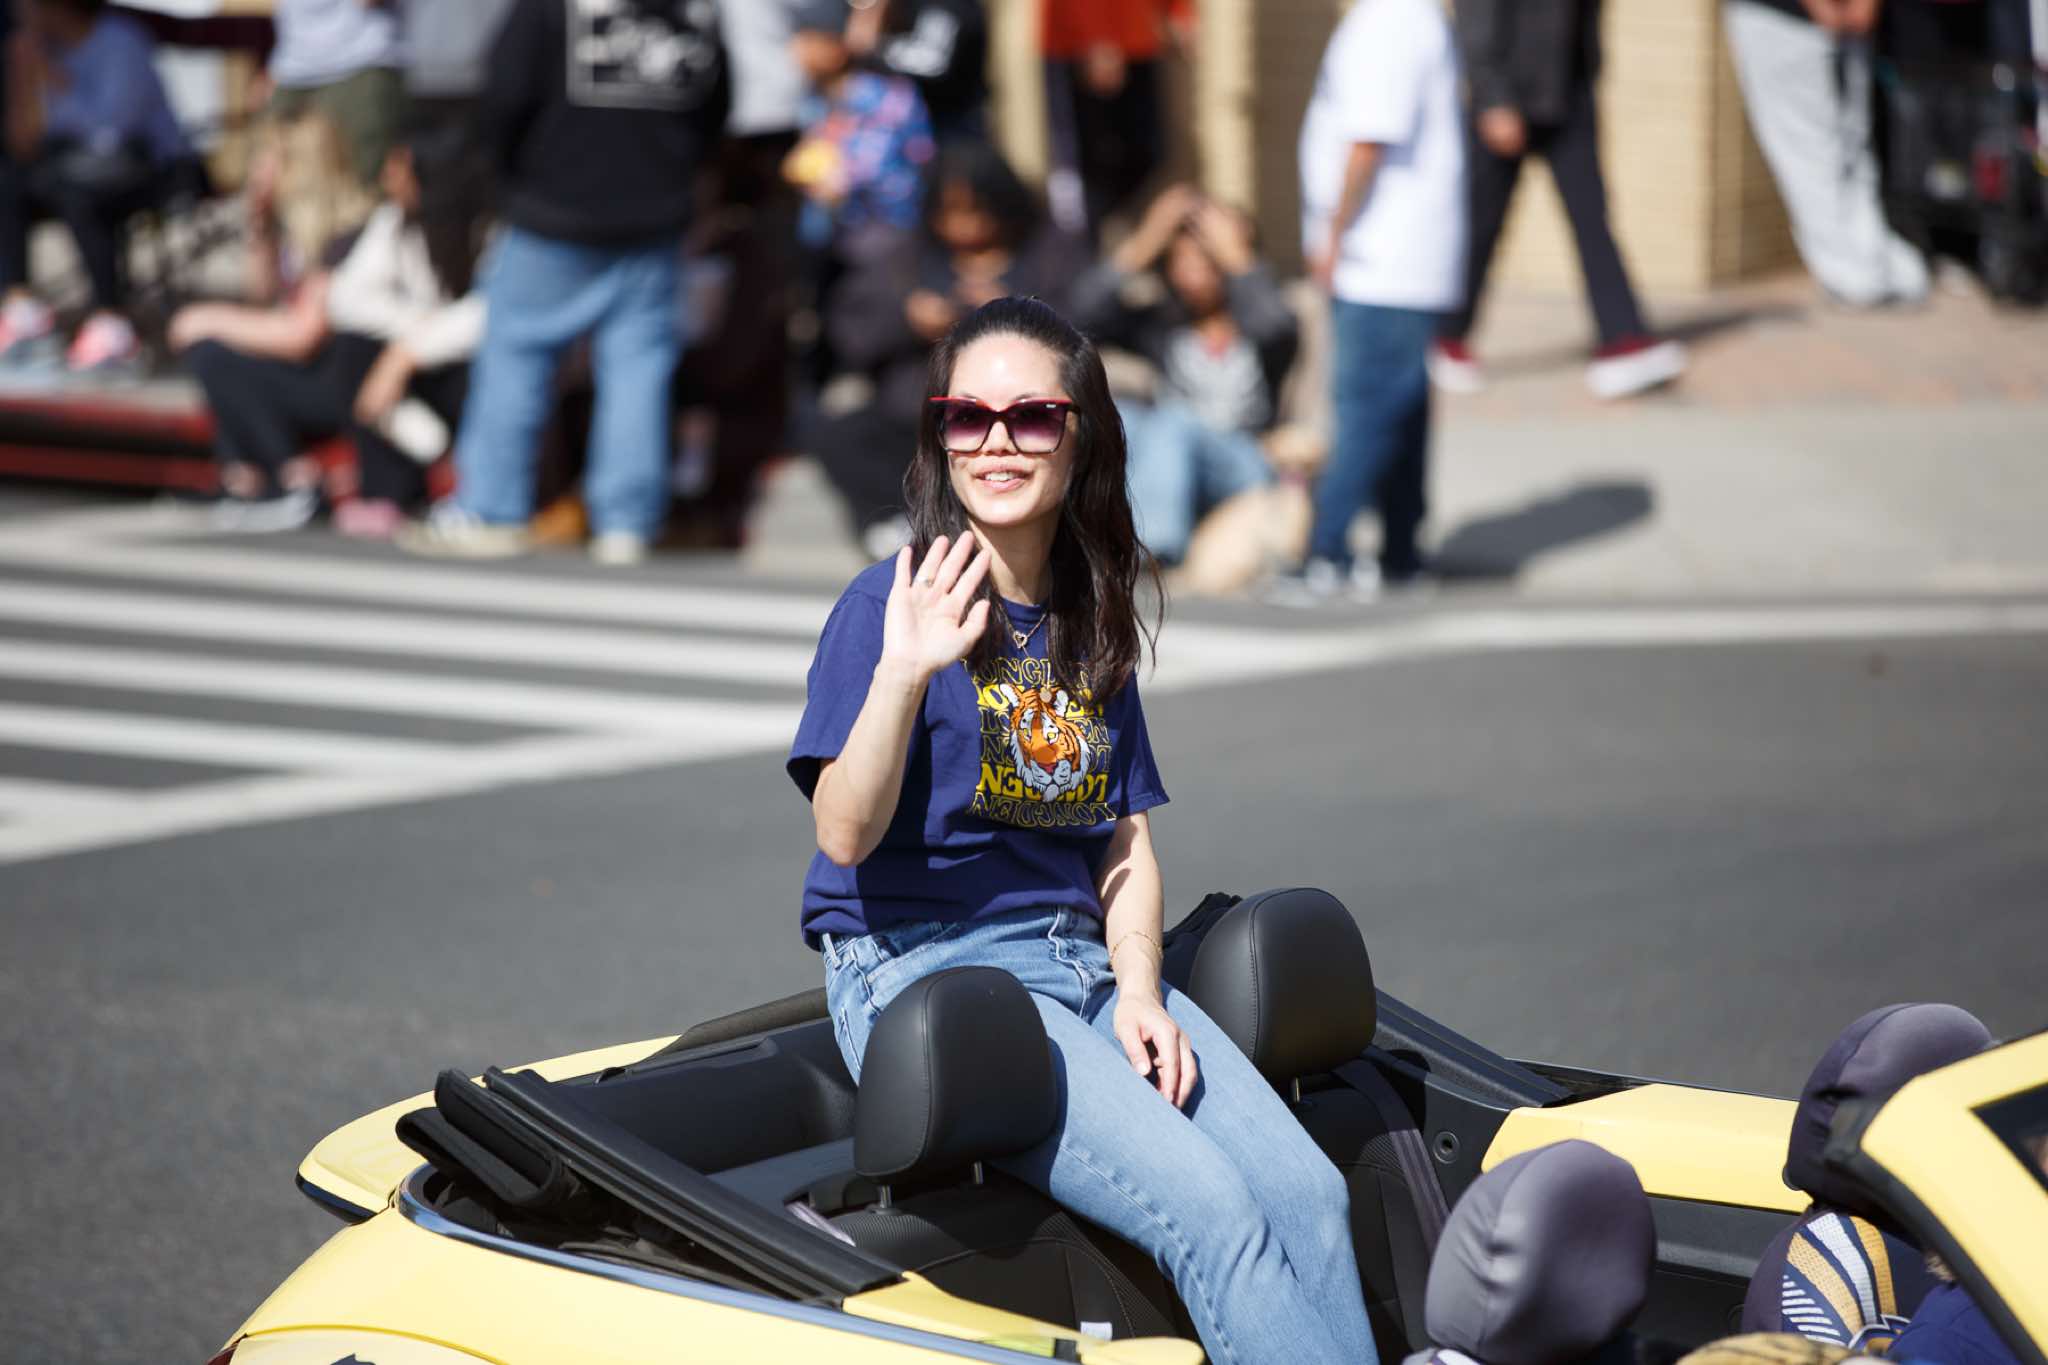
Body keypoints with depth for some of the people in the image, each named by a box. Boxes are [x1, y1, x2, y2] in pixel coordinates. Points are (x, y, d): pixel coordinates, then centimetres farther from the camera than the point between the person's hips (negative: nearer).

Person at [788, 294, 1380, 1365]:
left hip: (1082, 962, 6)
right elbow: (846, 833, -16)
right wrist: (901, 673, -30)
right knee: (1206, 1206, -25)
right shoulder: (889, 606, -5)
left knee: (1307, 1191, -16)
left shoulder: (1090, 625, 14)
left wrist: (1138, 994, 0)